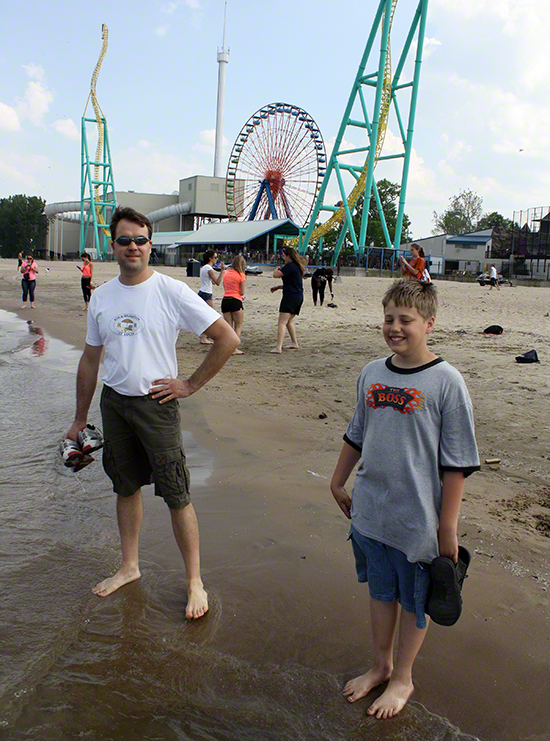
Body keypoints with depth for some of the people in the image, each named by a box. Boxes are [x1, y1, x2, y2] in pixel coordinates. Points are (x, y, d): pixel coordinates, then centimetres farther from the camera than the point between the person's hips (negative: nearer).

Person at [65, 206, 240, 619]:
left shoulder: (172, 292, -10)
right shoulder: (101, 297, 6)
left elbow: (228, 339, -10)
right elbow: (90, 359, 15)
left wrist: (190, 385, -9)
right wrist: (80, 419, 17)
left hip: (156, 403, -5)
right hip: (113, 402, 5)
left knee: (176, 495, -1)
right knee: (126, 487, 16)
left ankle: (195, 582, 13)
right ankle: (129, 567, 34)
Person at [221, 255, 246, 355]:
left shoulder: (226, 273, 11)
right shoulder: (241, 275, -5)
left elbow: (224, 288, 13)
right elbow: (242, 292, -7)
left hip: (225, 300, 5)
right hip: (236, 301, -5)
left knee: (228, 327, 10)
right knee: (238, 327, 4)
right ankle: (235, 349, -3)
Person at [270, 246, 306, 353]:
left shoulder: (290, 266, -13)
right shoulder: (297, 267, 18)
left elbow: (275, 275, -19)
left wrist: (276, 269, 4)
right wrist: (278, 287, 25)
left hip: (290, 297, -10)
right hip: (299, 297, 10)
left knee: (282, 322, -13)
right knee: (289, 321, 23)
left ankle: (278, 347, -22)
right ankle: (294, 343, 31)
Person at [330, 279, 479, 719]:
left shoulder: (446, 381, -14)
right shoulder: (372, 374, 2)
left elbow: (456, 462, -12)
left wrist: (448, 525, -11)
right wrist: (338, 483, 20)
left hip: (418, 518, -4)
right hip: (370, 512, 5)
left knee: (414, 602, 14)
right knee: (381, 592, 20)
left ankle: (403, 679, 35)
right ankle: (381, 666, 41)